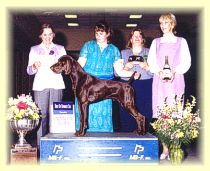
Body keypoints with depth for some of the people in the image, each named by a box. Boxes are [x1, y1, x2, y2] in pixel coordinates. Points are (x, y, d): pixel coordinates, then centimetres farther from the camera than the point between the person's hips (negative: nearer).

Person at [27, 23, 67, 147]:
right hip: (40, 85, 0)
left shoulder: (60, 49, 16)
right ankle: (41, 145, -6)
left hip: (56, 85, 1)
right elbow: (29, 71, 11)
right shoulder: (34, 49, 15)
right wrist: (34, 66, -11)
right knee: (41, 114, -9)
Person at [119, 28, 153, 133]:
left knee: (144, 114, -8)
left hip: (145, 88, -1)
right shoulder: (123, 53, 19)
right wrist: (126, 67, -8)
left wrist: (146, 67, -13)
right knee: (127, 115, -6)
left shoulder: (148, 52, 16)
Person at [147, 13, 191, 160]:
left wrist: (174, 72, -13)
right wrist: (159, 72, -10)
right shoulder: (156, 42, 17)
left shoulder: (181, 41, 10)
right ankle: (165, 149, -2)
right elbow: (151, 61, 9)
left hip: (176, 80, -2)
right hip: (160, 81, 2)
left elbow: (186, 62, 3)